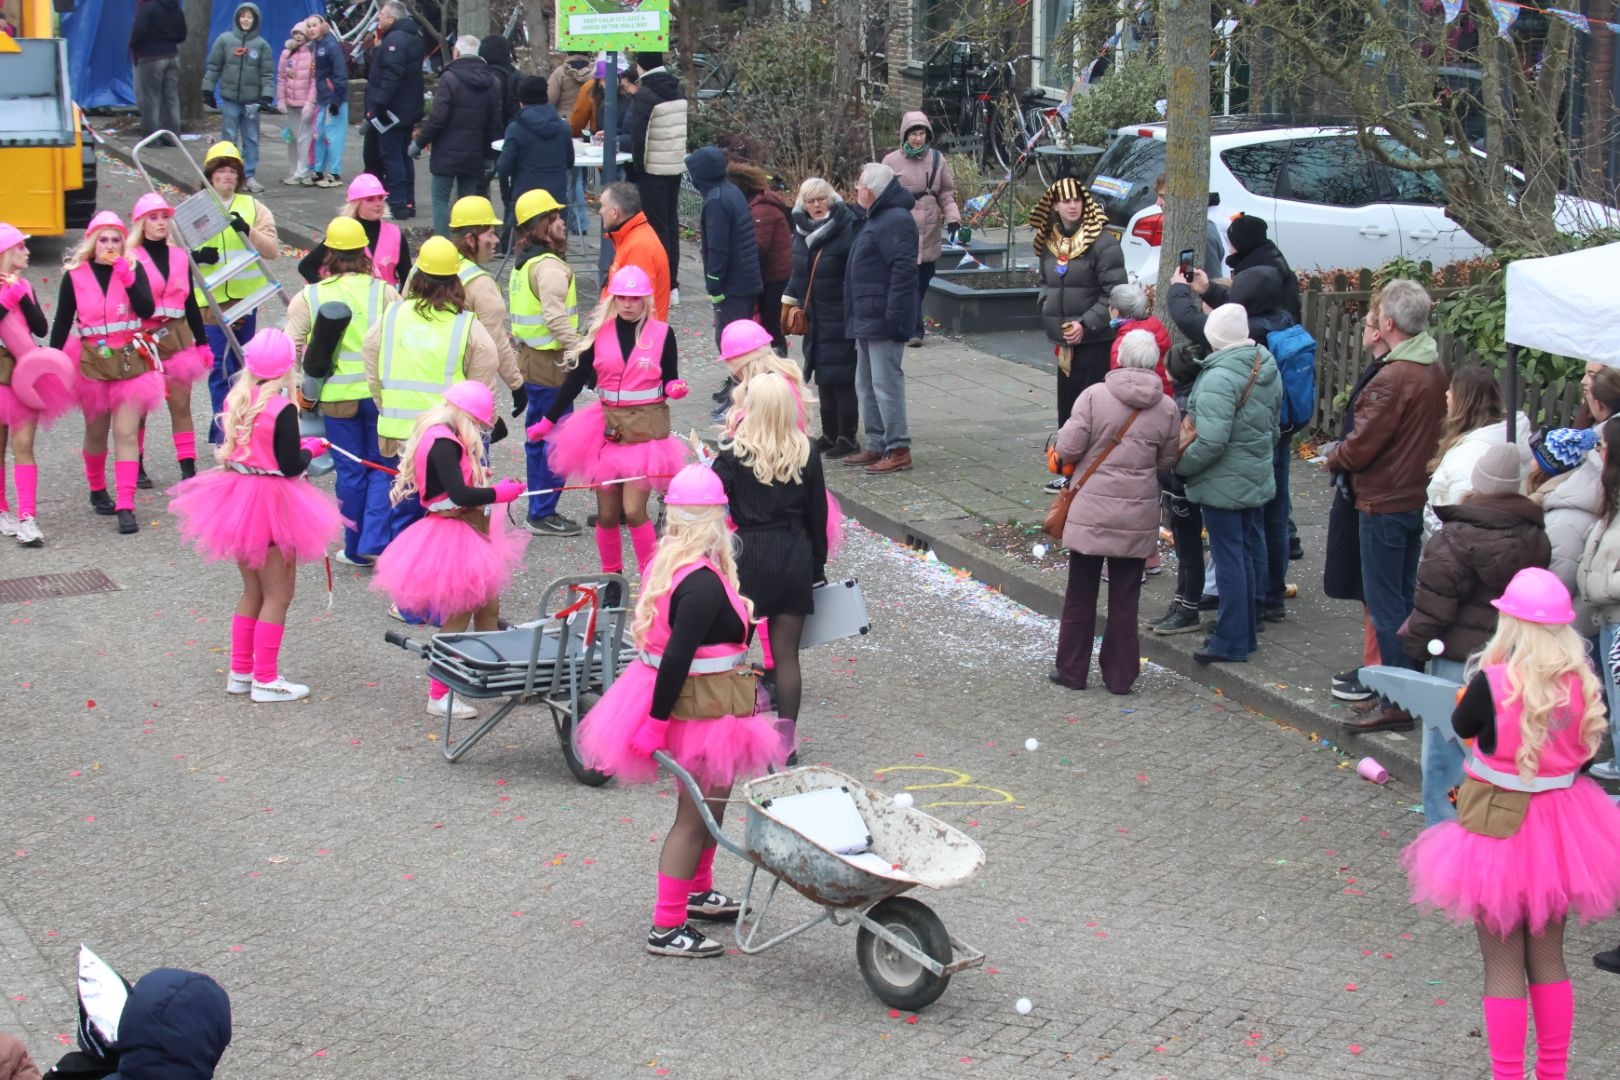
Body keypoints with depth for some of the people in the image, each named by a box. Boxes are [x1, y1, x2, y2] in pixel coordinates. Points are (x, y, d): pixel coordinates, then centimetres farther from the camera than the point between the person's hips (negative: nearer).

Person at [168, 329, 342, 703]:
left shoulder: (236, 400, -1)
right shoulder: (281, 409, -21)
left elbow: (234, 448, 9)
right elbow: (291, 466, -20)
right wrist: (311, 449, 1)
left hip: (236, 498, 7)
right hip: (271, 504, -7)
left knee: (252, 591, 21)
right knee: (278, 595, 5)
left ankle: (240, 672, 26)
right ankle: (265, 680, 7)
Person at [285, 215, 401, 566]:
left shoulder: (308, 298, -2)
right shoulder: (383, 291, -3)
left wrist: (299, 390, 7)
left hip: (336, 397, 1)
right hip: (381, 392, -1)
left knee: (350, 470, 11)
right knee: (382, 466, 10)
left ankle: (355, 549, 19)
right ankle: (375, 541, -2)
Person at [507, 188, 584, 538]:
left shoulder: (524, 263, 12)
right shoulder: (549, 268, -19)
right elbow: (556, 318, -28)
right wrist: (580, 352, -26)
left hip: (529, 360, 10)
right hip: (551, 364, -10)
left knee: (539, 437, 17)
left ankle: (538, 509, 24)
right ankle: (543, 514, 2)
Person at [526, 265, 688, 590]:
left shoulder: (661, 334, -2)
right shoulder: (598, 332, 2)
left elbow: (670, 381, 6)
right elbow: (576, 379, 7)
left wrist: (676, 389, -18)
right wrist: (547, 421, 6)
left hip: (646, 428, -2)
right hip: (607, 427, 2)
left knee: (633, 509, -12)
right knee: (607, 513, 5)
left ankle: (651, 579, 3)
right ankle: (611, 577, 22)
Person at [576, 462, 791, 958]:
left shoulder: (665, 561, 1)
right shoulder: (704, 584, -26)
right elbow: (676, 657, -27)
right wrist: (657, 721, -23)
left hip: (679, 699, 10)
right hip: (704, 708, -10)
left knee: (708, 804, 26)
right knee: (697, 813, 0)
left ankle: (698, 891, 44)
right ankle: (666, 927, 6)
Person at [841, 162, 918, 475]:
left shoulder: (895, 221, -16)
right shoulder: (873, 219, 18)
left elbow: (904, 270, -23)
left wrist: (894, 317, -26)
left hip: (882, 320, -11)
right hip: (866, 320, 11)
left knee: (885, 383, -9)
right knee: (866, 385, 15)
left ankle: (898, 449, -5)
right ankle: (877, 446, 23)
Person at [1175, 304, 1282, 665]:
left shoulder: (1220, 378, -25)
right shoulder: (1267, 367, 4)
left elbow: (1210, 442, -30)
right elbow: (1273, 425, 15)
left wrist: (1181, 463, -14)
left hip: (1223, 484, -9)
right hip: (1258, 479, 9)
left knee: (1229, 557, -3)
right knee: (1251, 552, 18)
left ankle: (1230, 642, 3)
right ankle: (1247, 631, 31)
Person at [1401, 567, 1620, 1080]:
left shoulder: (1494, 682, -23)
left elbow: (1461, 724, -4)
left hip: (1501, 826, -4)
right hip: (1561, 826, 4)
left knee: (1502, 964, 7)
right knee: (1548, 957, 18)